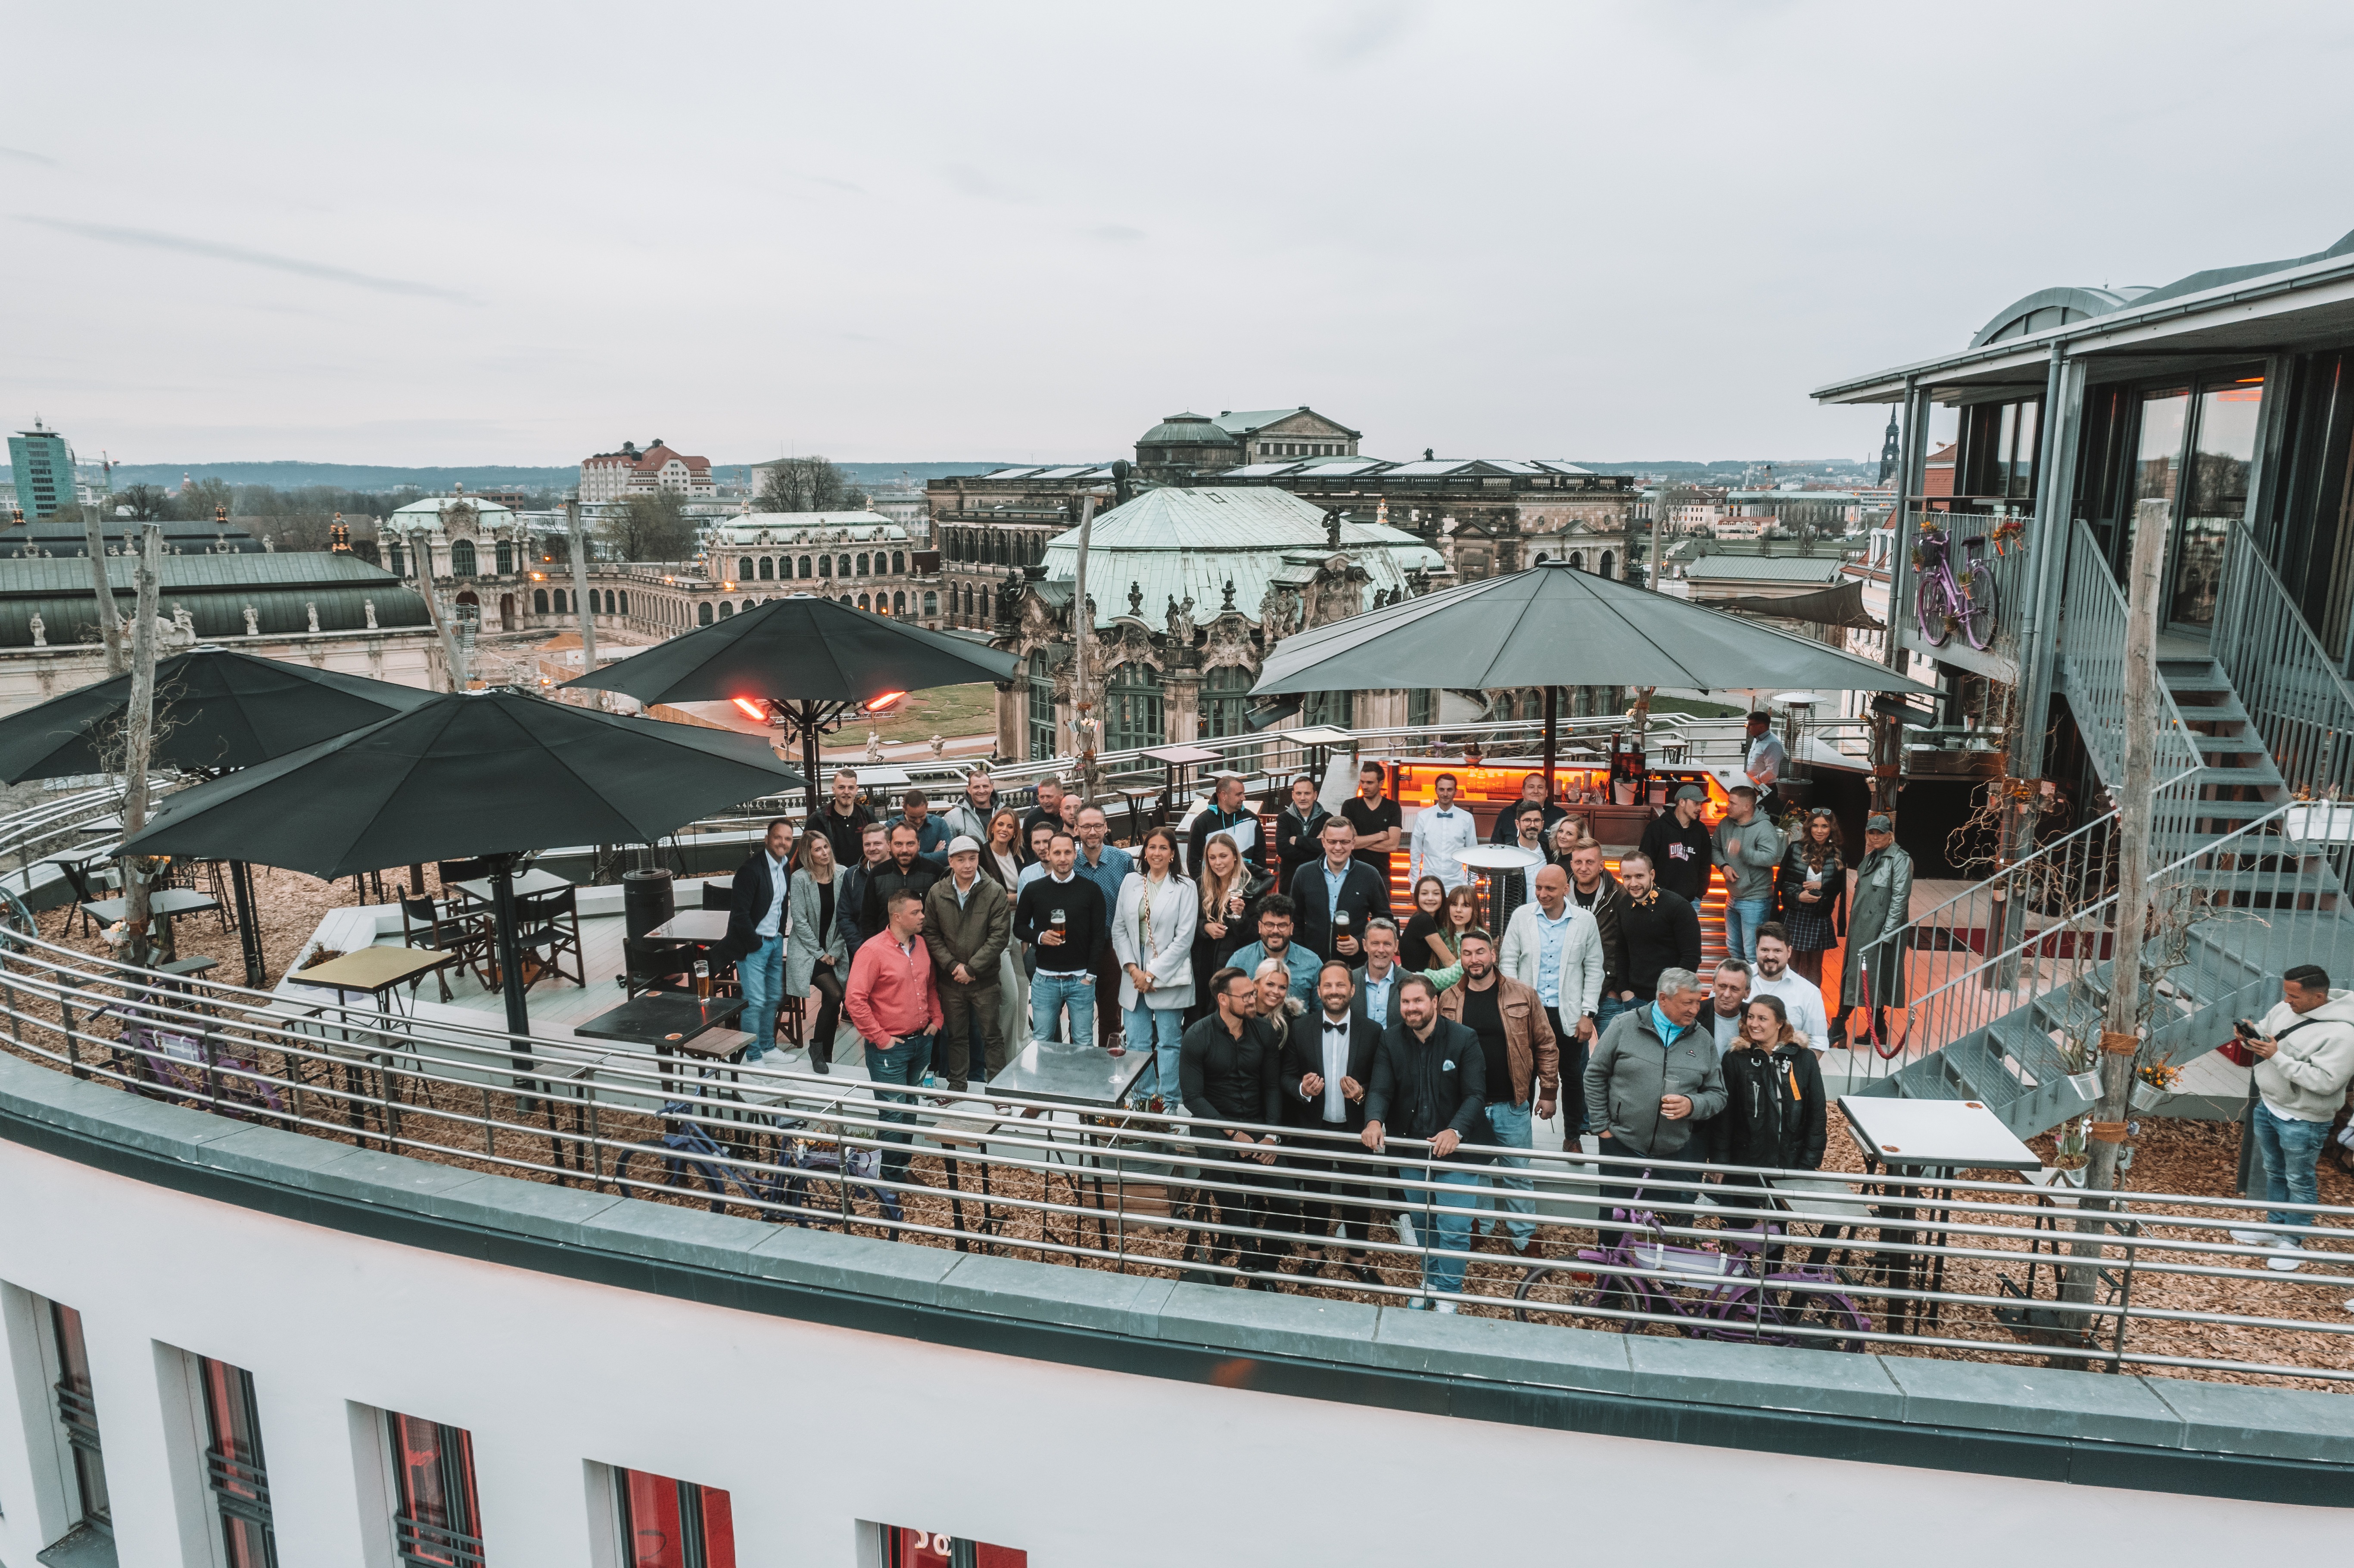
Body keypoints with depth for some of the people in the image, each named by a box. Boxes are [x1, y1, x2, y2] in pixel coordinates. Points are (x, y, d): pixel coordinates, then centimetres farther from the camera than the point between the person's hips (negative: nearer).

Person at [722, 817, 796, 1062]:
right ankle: (753, 1056, 10)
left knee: (774, 998, 16)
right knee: (755, 1002, -3)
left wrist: (781, 933, 7)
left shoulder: (785, 865, 4)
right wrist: (755, 944, -15)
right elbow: (739, 913, -21)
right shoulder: (751, 868, -20)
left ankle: (767, 1047, 30)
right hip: (754, 943, -8)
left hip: (776, 941, 8)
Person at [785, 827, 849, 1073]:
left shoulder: (841, 875, -1)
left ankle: (826, 1057, 16)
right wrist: (820, 954, -9)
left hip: (835, 952, 4)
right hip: (807, 951, -4)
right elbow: (800, 921, -9)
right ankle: (816, 1047, -1)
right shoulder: (800, 879, -9)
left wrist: (835, 952, -5)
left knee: (831, 1002, 2)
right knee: (834, 995, -20)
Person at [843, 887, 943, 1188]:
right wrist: (880, 1038, -16)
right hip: (891, 1048, -7)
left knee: (911, 1109, 16)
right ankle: (893, 1176, 14)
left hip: (922, 1040, 7)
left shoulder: (921, 944, 6)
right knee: (893, 1114, 0)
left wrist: (936, 1019, 11)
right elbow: (854, 1000, -20)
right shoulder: (873, 951, -17)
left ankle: (904, 1165, 30)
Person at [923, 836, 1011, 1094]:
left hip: (985, 979, -2)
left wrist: (971, 968, -14)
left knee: (992, 1034, 5)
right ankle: (956, 1087, 28)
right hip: (950, 979, 2)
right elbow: (931, 933, 1)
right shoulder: (937, 893, 0)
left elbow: (999, 936, -12)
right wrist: (952, 965, -10)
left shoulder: (995, 893, -9)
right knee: (955, 1035, 15)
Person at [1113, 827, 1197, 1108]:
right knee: (1137, 1043, 8)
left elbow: (1184, 939, -8)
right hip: (1135, 976, 3)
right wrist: (1133, 969, -4)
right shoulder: (1131, 882, 6)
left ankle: (1168, 1104, 16)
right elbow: (1119, 929, 7)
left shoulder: (1185, 888, -5)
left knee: (1169, 1043, 5)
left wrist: (1153, 974, -11)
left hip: (1168, 977, -3)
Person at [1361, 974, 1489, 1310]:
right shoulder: (1391, 1040, -4)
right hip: (1411, 1148, 4)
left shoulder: (1464, 1039, -14)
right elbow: (1380, 1089, -9)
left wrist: (1455, 1131, -33)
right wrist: (1375, 1121, -30)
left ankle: (1447, 1294, 13)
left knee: (1454, 1227, -4)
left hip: (1456, 1150, -4)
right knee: (1421, 1222, 19)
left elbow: (1475, 1095, -17)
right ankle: (1430, 1282, 38)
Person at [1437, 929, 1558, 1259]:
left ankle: (1522, 1237, 22)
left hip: (1511, 1105, -1)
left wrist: (1549, 1092, -2)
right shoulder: (1448, 999, -1)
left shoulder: (1523, 994, -5)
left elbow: (1546, 1045, -1)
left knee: (1518, 1173, 8)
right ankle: (1476, 1229, 32)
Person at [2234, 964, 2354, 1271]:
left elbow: (2324, 1081, -32)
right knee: (2274, 1172, 23)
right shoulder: (2285, 1008, -5)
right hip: (2268, 1107, 7)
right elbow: (2264, 1031, 12)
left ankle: (2293, 1243, 26)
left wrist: (2277, 1056, -31)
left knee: (2299, 1182, 11)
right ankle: (2275, 1226, 41)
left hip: (2302, 1122, -7)